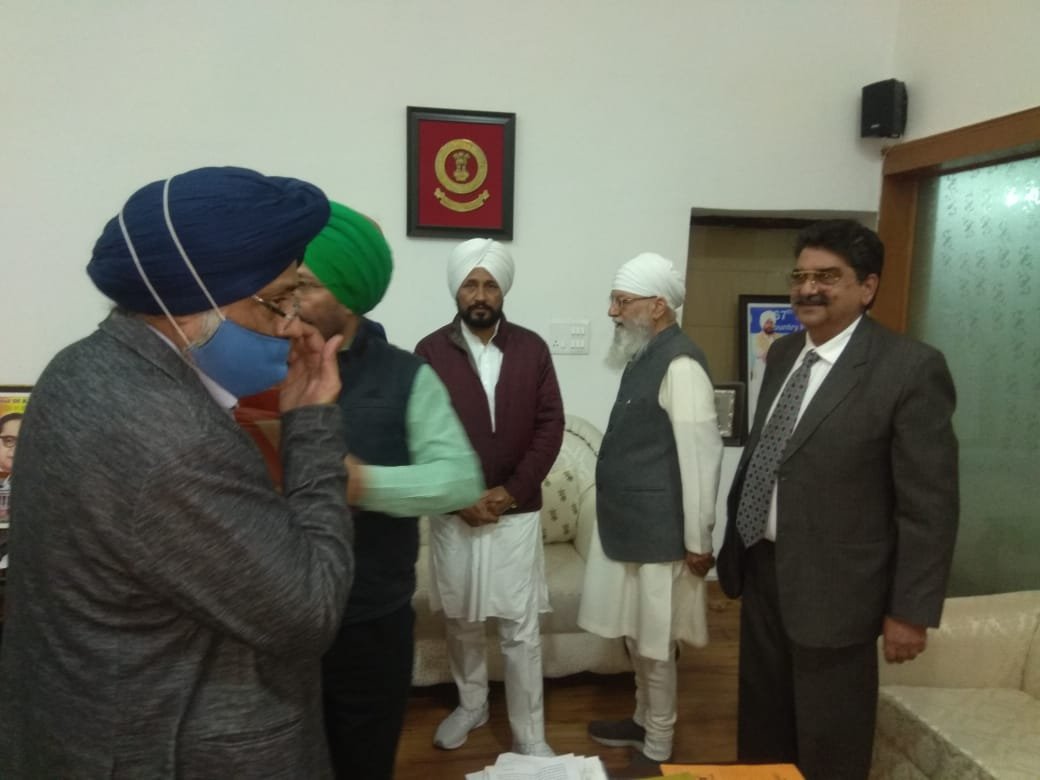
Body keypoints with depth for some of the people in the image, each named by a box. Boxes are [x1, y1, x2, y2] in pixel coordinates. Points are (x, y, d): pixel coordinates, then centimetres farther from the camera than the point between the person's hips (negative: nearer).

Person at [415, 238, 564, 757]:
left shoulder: (532, 349, 0)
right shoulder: (430, 351, -4)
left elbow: (550, 426, -2)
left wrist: (512, 490, -11)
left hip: (517, 512, 0)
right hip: (453, 514, 0)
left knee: (522, 631, 5)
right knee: (461, 622, 17)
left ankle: (530, 736, 20)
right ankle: (470, 705, 39)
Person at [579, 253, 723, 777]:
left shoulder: (680, 364, -19)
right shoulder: (643, 357, 9)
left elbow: (700, 455, -20)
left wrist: (698, 539, -17)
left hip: (658, 532, -9)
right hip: (628, 524, 9)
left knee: (656, 642, 6)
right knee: (635, 634, 21)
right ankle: (645, 720, 40)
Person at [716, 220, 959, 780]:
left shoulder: (910, 368, -16)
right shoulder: (783, 354, 6)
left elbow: (929, 505, -15)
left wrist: (911, 610, -13)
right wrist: (733, 548, 14)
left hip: (832, 586, -6)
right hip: (761, 571, 6)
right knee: (761, 731, 23)